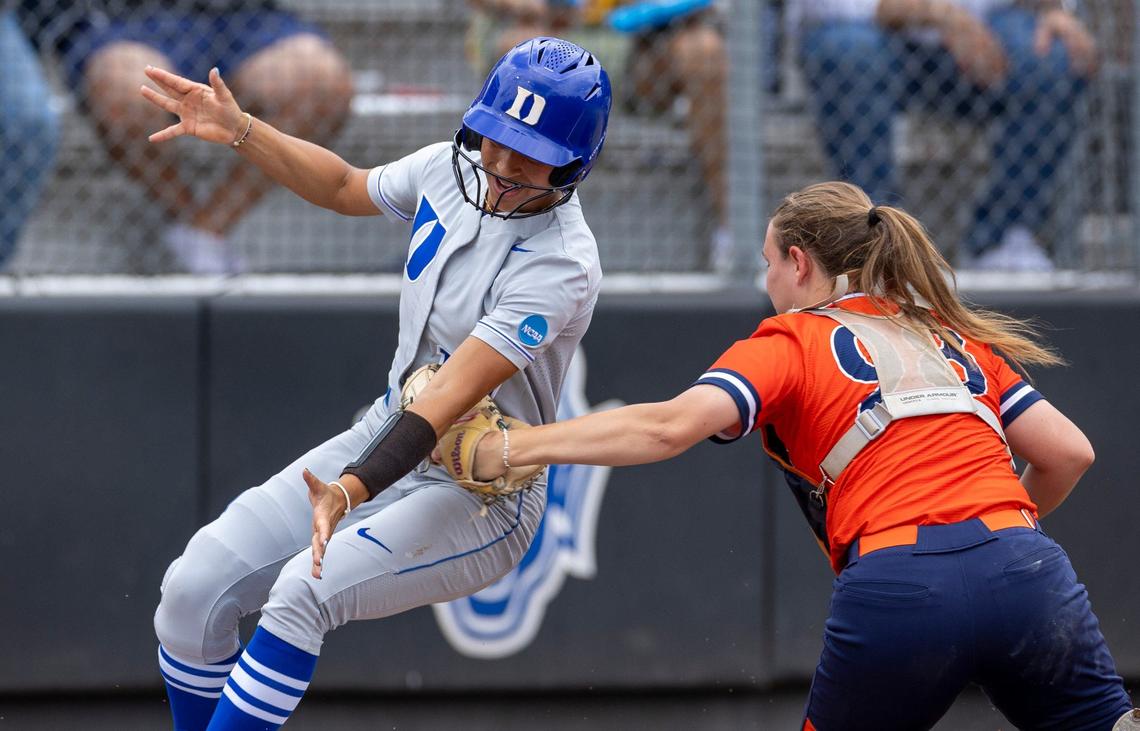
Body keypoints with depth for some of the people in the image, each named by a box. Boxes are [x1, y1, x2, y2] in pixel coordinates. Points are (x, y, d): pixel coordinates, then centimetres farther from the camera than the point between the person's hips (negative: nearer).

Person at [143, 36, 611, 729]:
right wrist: (238, 129, 6)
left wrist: (353, 490, -44)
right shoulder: (453, 168, -3)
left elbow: (449, 400, -33)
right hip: (388, 437, 7)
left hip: (482, 495, -7)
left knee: (303, 592, -31)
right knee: (196, 585, -8)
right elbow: (346, 188, 18)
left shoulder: (561, 266, -25)